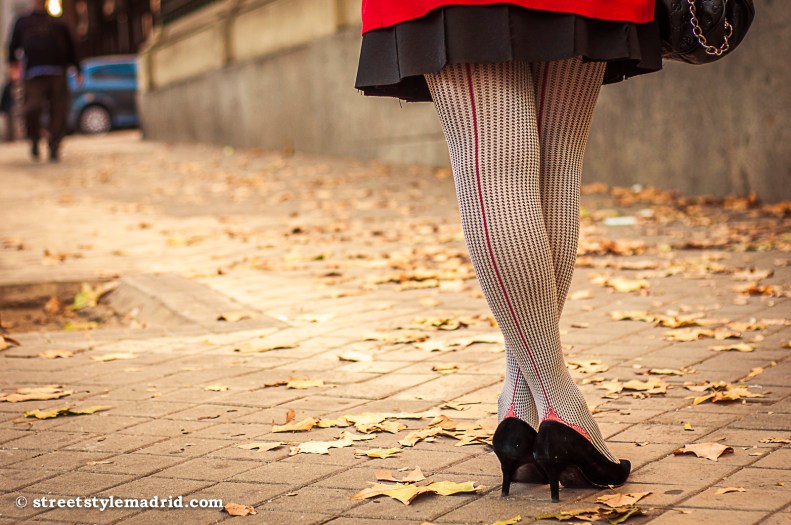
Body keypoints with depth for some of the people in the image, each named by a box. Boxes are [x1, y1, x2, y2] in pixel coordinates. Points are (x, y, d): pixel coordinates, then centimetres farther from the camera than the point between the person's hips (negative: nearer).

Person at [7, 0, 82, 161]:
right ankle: (34, 140, 5)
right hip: (34, 75, -1)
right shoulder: (23, 22, 23)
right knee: (32, 108, -18)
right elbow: (13, 45, 16)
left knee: (59, 112, -6)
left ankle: (54, 148, 3)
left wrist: (78, 70, 12)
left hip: (58, 74, 1)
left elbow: (71, 48, 21)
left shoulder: (58, 24, 23)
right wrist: (12, 62, -3)